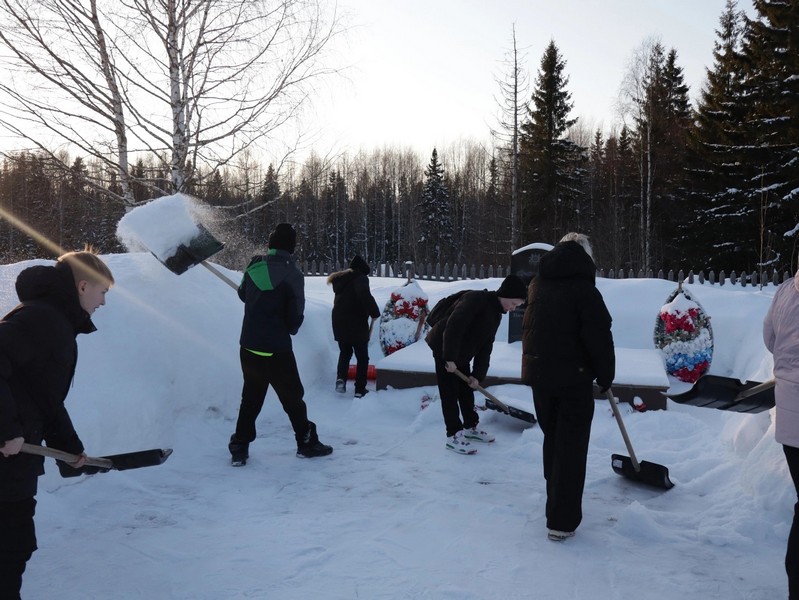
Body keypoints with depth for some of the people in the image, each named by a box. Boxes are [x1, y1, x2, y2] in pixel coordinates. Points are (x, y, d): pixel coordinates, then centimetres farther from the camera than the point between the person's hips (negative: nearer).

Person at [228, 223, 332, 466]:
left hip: (249, 347, 5)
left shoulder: (254, 267, -1)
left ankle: (239, 449, 17)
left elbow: (242, 294, 17)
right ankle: (307, 443, 23)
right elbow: (295, 317, -11)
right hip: (277, 350, -4)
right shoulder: (292, 275, -14)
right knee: (292, 397, 12)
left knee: (250, 399, 17)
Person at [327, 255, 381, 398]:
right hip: (356, 325, -6)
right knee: (362, 358, 9)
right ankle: (360, 390, 9)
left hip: (339, 324, 6)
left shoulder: (341, 280, 15)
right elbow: (365, 295, -29)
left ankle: (340, 379, 3)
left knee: (345, 353, 24)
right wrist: (375, 312, -17)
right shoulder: (360, 278, -9)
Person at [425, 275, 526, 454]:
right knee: (450, 392, -5)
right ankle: (453, 436, 0)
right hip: (444, 349, -9)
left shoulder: (496, 313, 6)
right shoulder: (476, 299, -24)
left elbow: (485, 346, 6)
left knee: (467, 390, 16)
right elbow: (453, 327, -31)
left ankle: (470, 427, 31)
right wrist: (450, 358, -29)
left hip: (461, 354, 9)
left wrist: (478, 374, 0)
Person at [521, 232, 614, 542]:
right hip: (574, 377, -6)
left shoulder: (537, 284, 7)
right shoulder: (584, 289, -15)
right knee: (570, 446, 1)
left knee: (551, 437, 22)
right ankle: (562, 520, 4)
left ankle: (556, 501, 37)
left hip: (539, 374, 6)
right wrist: (606, 376, -2)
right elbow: (599, 337, -15)